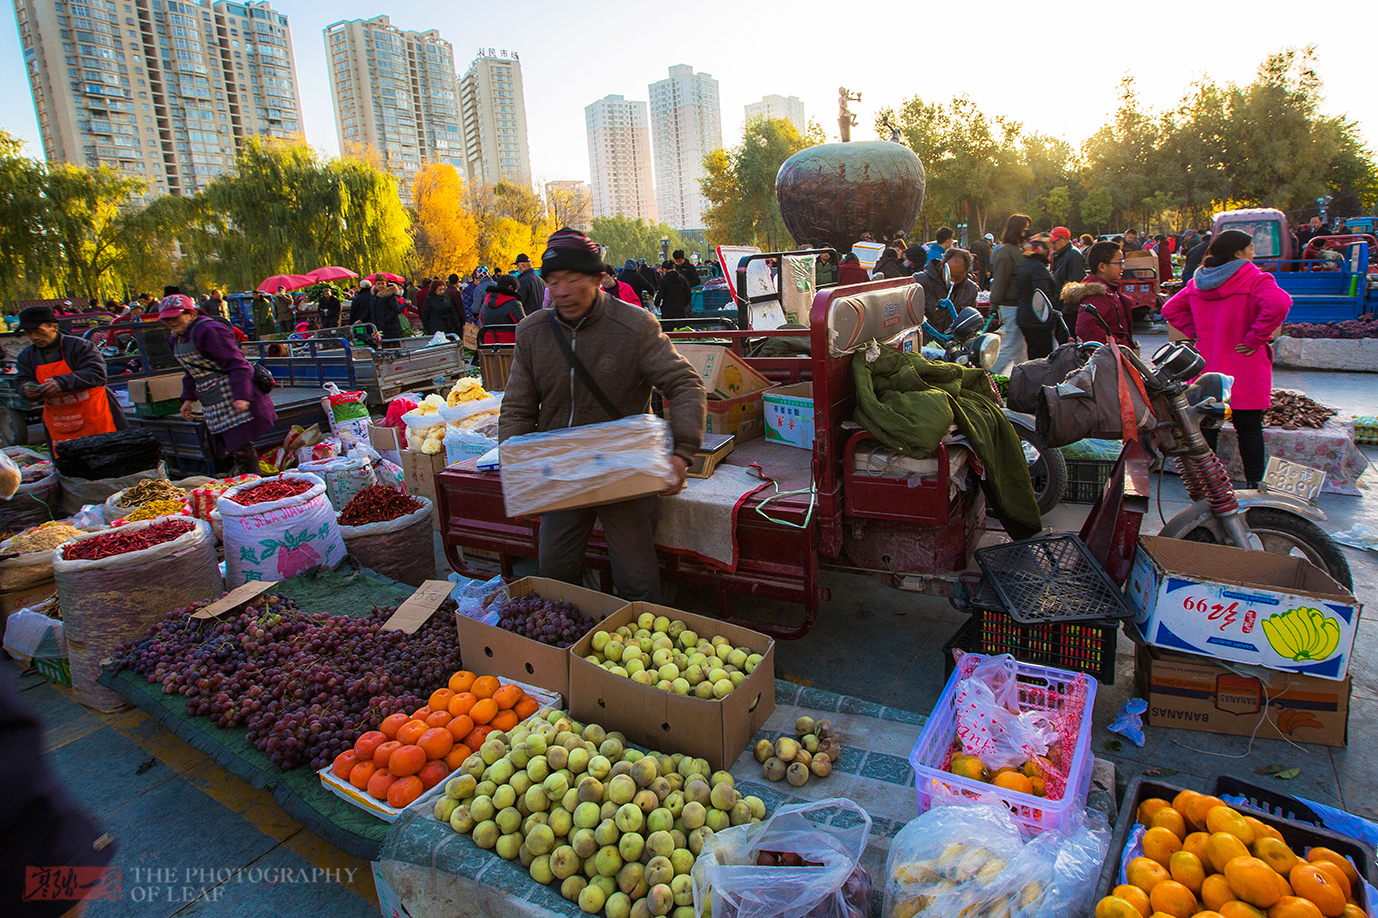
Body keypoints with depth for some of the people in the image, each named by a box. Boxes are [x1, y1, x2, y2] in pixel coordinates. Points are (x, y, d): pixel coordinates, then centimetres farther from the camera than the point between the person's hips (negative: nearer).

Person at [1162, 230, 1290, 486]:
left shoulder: (1197, 283, 6)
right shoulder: (1254, 280, -12)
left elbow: (1170, 309, 13)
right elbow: (1278, 303, -29)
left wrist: (1196, 332, 8)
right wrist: (1255, 338, -19)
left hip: (1207, 371, 5)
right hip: (1245, 375, -5)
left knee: (1207, 427, 11)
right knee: (1249, 430, 5)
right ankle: (1254, 484, 11)